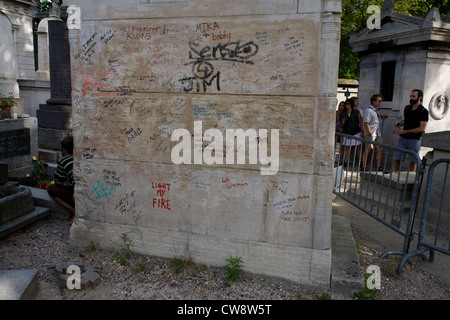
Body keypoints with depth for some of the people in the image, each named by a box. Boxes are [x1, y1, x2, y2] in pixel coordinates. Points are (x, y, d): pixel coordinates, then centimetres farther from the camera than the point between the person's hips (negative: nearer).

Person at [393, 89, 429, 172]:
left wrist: (405, 131, -15)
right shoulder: (407, 108, 10)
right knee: (397, 159, 1)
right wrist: (399, 124, 3)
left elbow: (422, 128, -12)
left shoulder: (424, 111, -7)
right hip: (403, 138, 5)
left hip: (415, 139, -5)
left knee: (413, 161, 1)